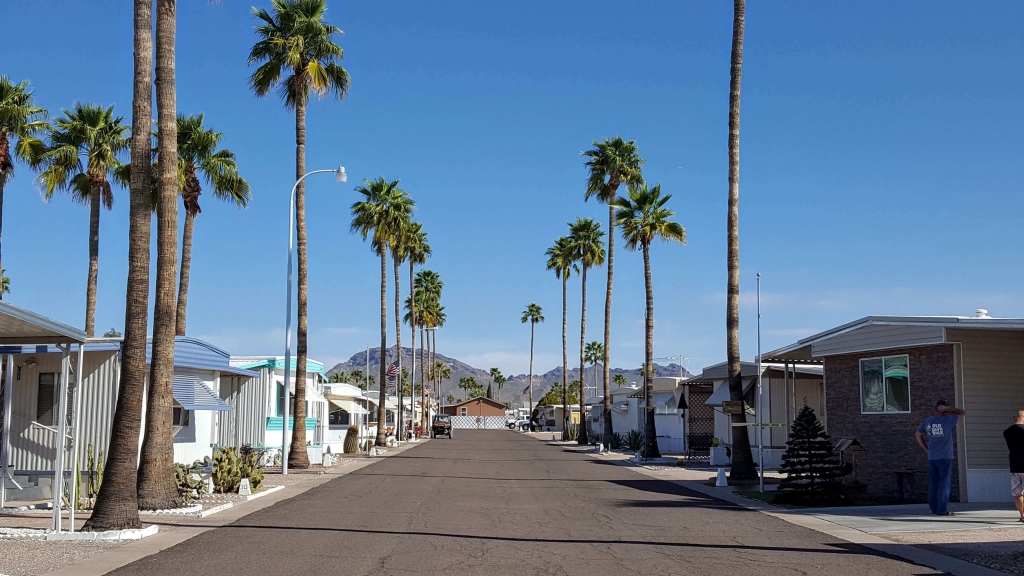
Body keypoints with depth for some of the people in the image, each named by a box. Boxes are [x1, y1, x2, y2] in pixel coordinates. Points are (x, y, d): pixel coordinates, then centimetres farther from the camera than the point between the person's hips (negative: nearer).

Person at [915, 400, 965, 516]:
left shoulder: (927, 421, 6)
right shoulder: (947, 420, -9)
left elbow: (918, 435, 15)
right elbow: (961, 413, 1)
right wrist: (947, 409, -2)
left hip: (931, 458, 5)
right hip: (945, 458, -5)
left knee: (933, 484, 10)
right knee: (944, 484, -2)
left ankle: (934, 508, 14)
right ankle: (943, 509, -5)